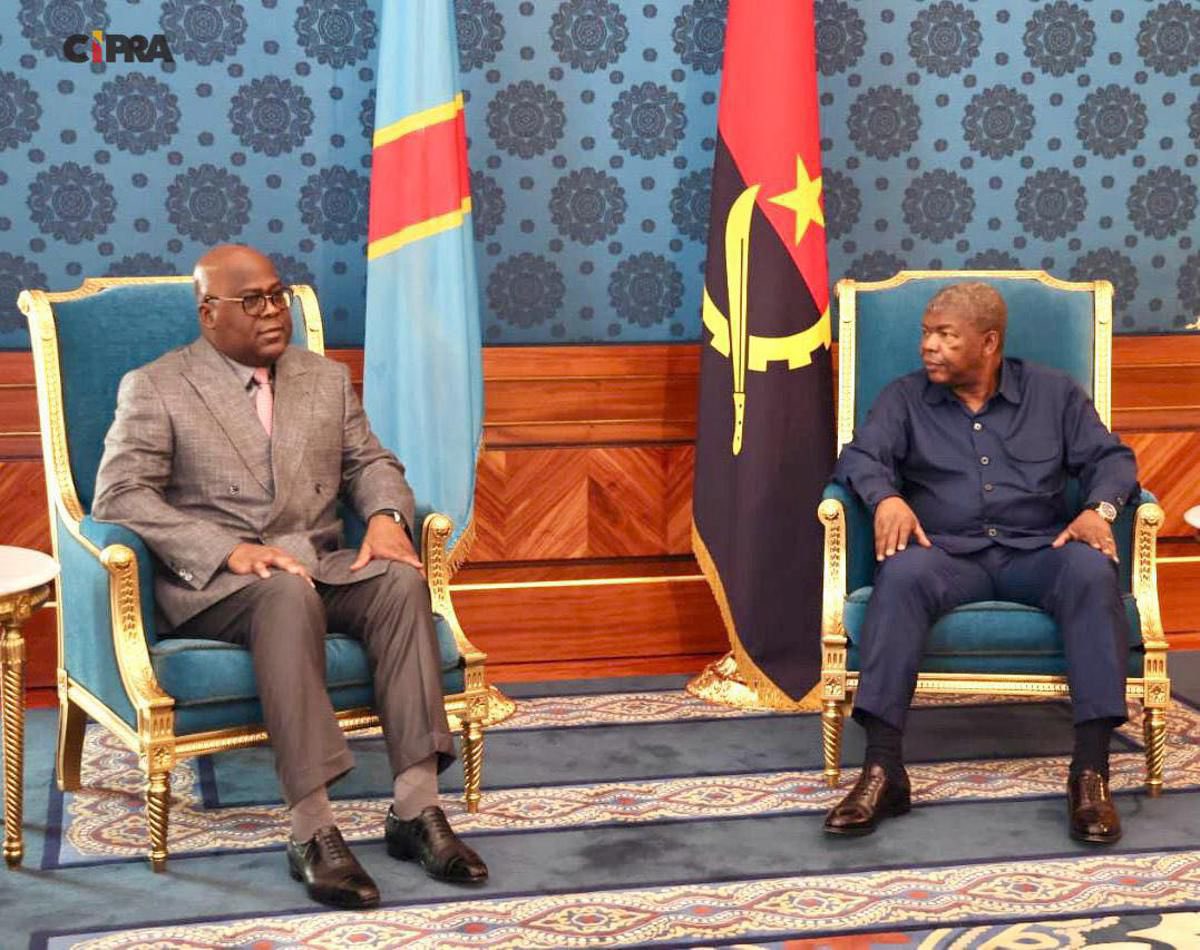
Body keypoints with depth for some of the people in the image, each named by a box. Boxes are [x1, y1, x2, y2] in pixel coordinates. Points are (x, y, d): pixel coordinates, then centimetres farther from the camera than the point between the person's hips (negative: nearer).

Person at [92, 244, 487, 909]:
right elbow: (119, 497, -8)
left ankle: (416, 808, -30)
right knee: (287, 592, -38)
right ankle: (312, 831, -41)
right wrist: (230, 550, -22)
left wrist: (386, 515, -8)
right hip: (210, 580, -4)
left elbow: (370, 463, 18)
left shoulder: (327, 379, 19)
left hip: (322, 563, 5)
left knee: (402, 579, -27)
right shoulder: (154, 388, 3)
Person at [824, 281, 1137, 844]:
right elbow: (861, 457, 1)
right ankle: (882, 769, -41)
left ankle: (1091, 770, -35)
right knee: (902, 574, -37)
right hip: (947, 554, -1)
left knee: (1092, 572, -34)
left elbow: (1110, 458, 10)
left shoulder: (1054, 393, 16)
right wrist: (886, 497, -22)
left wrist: (1099, 508, -12)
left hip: (1037, 552, 1)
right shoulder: (905, 399, 14)